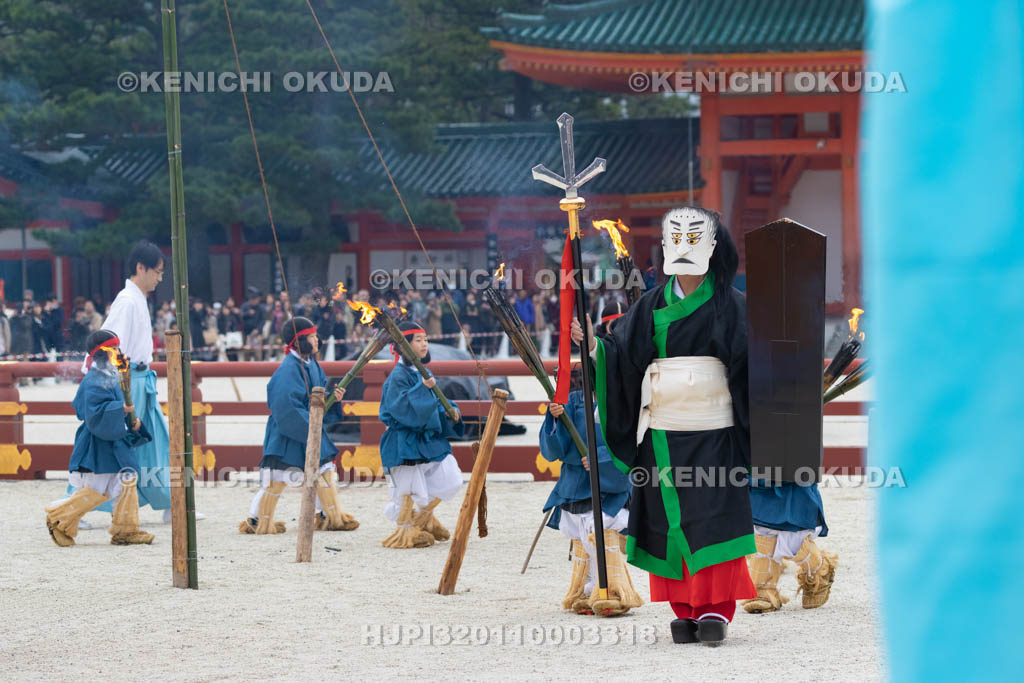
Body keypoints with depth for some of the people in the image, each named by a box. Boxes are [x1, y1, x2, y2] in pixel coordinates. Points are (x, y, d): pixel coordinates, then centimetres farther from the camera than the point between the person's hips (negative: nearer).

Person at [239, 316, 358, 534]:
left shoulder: (312, 365, 7)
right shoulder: (289, 369, -19)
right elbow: (286, 405, -24)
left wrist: (333, 397, -8)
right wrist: (309, 426, -21)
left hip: (312, 432, 8)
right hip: (286, 434, -8)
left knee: (324, 470, 10)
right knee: (276, 476, -3)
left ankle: (330, 516, 19)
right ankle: (257, 521, 7)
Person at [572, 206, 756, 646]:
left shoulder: (728, 305, 5)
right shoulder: (652, 306, 13)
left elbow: (751, 358, -1)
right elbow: (623, 354, 7)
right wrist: (594, 346, -9)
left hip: (713, 431, -3)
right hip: (662, 430, 3)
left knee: (714, 515, -8)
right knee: (668, 519, 1)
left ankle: (716, 609, -3)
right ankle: (685, 610, 8)